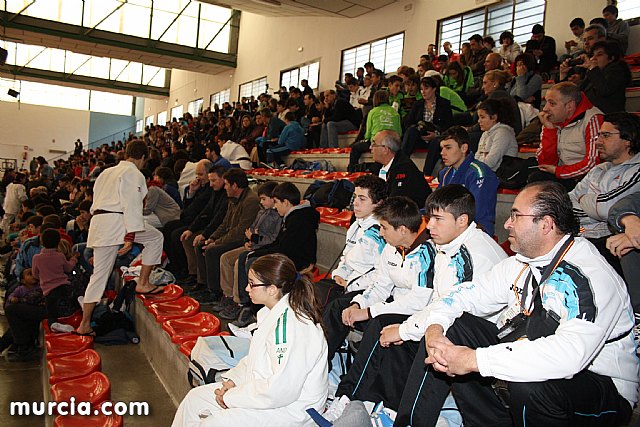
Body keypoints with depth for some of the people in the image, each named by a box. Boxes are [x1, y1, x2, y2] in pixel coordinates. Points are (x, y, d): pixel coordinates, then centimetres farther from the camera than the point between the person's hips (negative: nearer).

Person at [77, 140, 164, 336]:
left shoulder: (107, 172, 24)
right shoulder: (134, 174, -3)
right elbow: (131, 204, -14)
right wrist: (130, 234, -17)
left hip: (98, 221, 8)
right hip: (116, 221, -8)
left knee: (99, 273, 12)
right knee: (155, 237, 10)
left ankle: (84, 324, 15)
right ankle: (143, 283, 7)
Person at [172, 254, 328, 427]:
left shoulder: (289, 325, -29)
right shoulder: (274, 312, 3)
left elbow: (280, 390, -30)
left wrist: (231, 397, -19)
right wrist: (233, 379, -1)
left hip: (289, 408, -10)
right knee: (194, 398, 10)